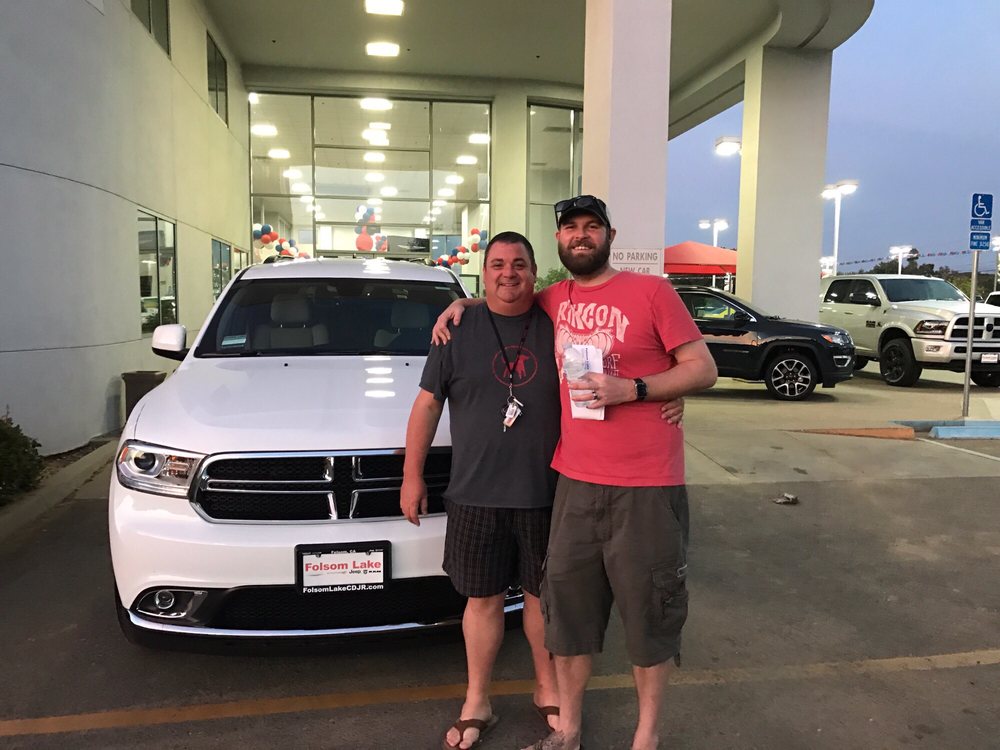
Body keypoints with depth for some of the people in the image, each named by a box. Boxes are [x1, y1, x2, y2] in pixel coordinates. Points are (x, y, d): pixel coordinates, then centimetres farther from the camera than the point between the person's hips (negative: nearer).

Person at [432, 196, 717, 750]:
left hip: (646, 487, -4)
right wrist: (465, 304, 14)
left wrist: (630, 389, -16)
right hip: (575, 483, 4)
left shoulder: (650, 291, -3)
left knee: (648, 611, 9)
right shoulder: (554, 301, 10)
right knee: (567, 608, 12)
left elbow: (702, 369, -4)